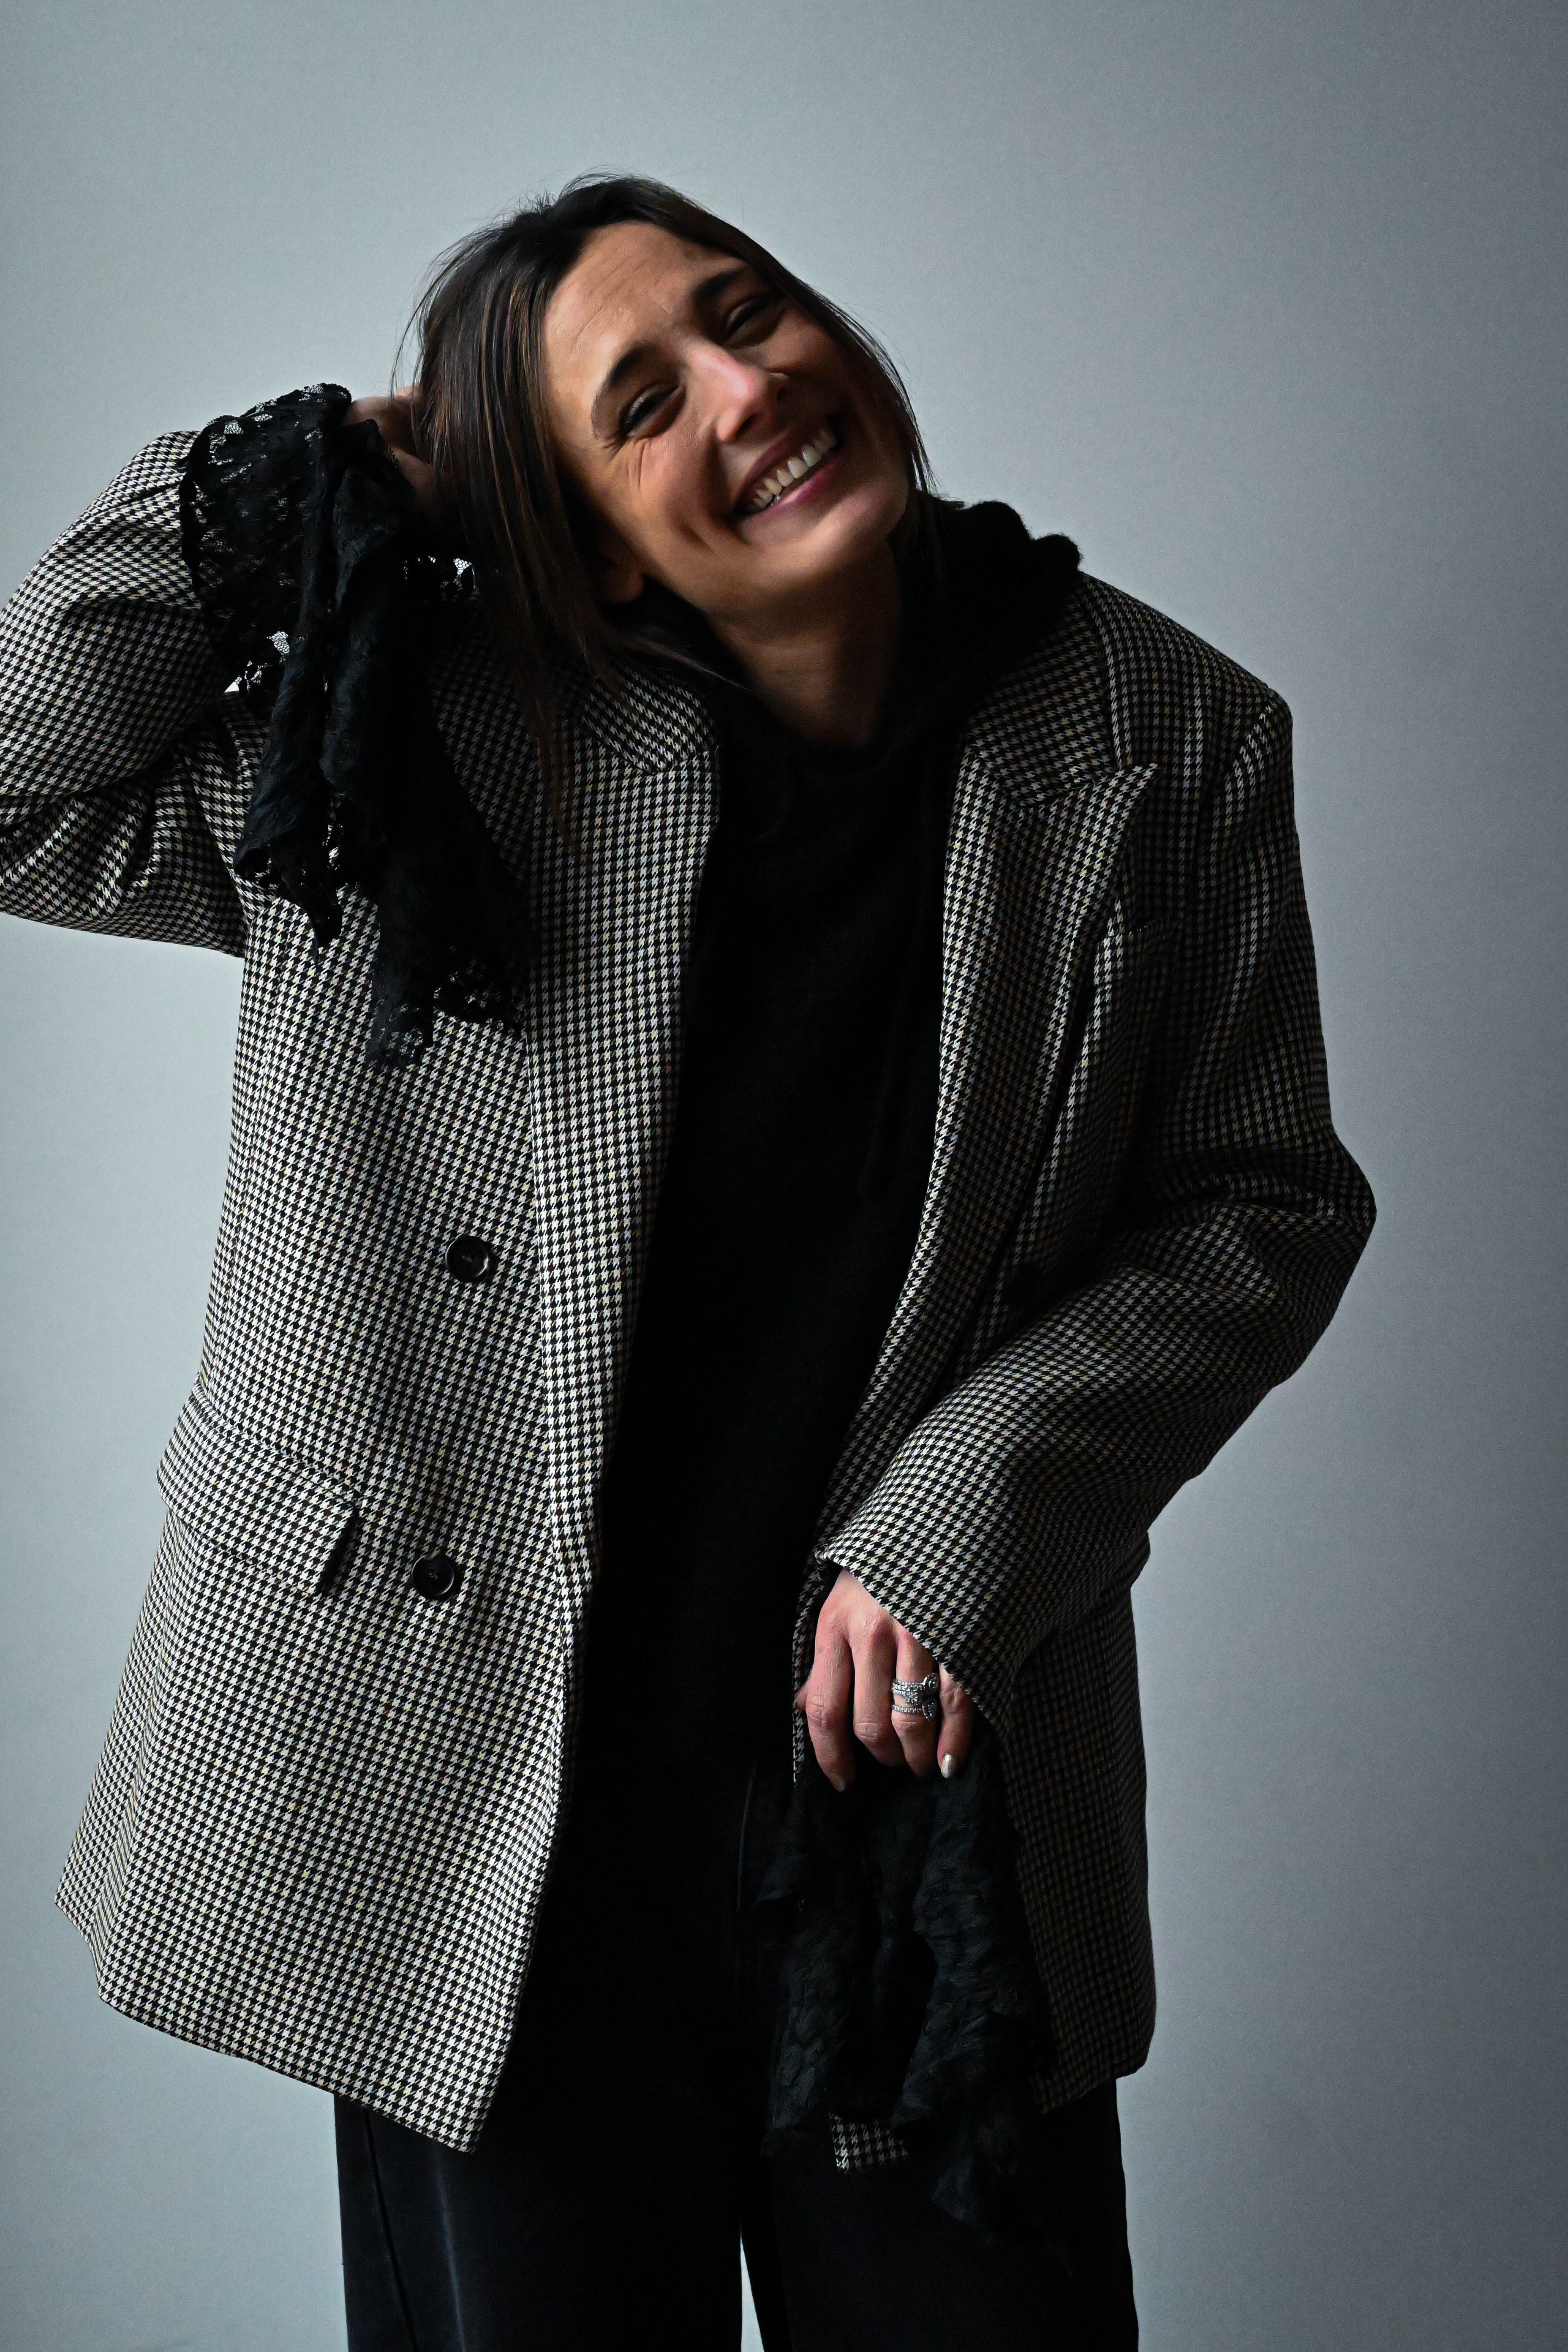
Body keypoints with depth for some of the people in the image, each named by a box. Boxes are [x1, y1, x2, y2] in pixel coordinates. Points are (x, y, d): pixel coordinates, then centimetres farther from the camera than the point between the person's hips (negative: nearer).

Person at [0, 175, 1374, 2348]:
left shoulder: (1167, 742, -1)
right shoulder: (444, 738, -2)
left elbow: (1260, 1201, 2)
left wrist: (963, 1524, -10)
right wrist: (322, 483, -5)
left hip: (923, 1761, 1)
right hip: (486, 1799, 0)